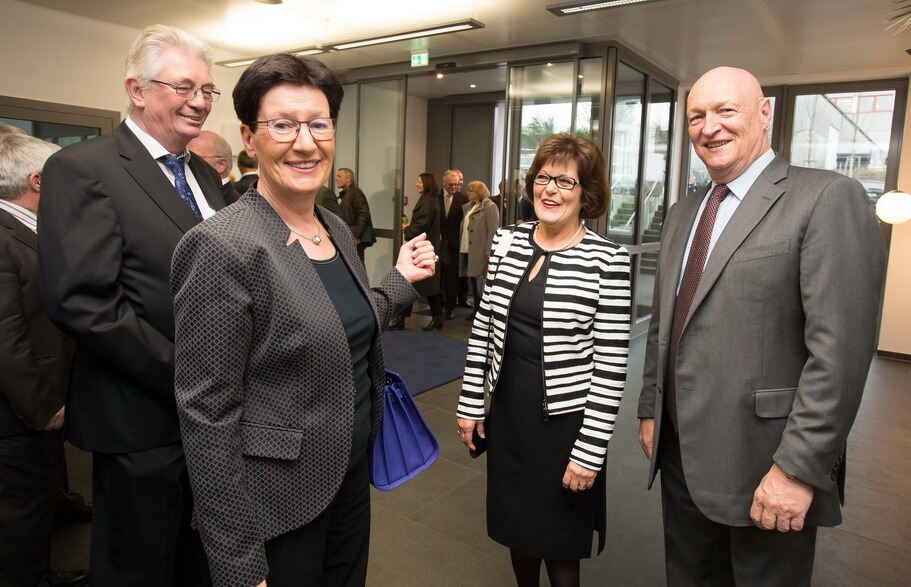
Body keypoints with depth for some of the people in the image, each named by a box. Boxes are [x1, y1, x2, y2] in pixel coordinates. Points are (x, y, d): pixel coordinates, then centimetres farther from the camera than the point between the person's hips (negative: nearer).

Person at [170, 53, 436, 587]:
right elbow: (207, 415, -20)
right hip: (276, 506, -7)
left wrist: (402, 279, 7)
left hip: (351, 477, 8)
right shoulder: (222, 246, -21)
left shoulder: (339, 230, 2)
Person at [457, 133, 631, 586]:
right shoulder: (507, 242, 0)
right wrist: (471, 402, 5)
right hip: (508, 409, 5)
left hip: (565, 418, -4)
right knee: (515, 524, 22)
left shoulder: (607, 260, -14)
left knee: (558, 543, 13)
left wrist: (590, 449, -14)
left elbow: (611, 364, -14)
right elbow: (483, 327, 5)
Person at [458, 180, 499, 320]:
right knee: (473, 282, 13)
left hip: (480, 253, -7)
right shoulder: (469, 207, 16)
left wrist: (489, 255, -17)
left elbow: (493, 232, -14)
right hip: (467, 251, 7)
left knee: (481, 282, -2)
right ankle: (477, 310, 23)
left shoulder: (490, 207, -8)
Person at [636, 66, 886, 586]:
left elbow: (841, 347, -19)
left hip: (761, 466, -6)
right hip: (679, 451, 7)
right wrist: (651, 408, 13)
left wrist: (798, 467, -20)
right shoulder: (683, 213, 11)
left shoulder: (828, 198, -12)